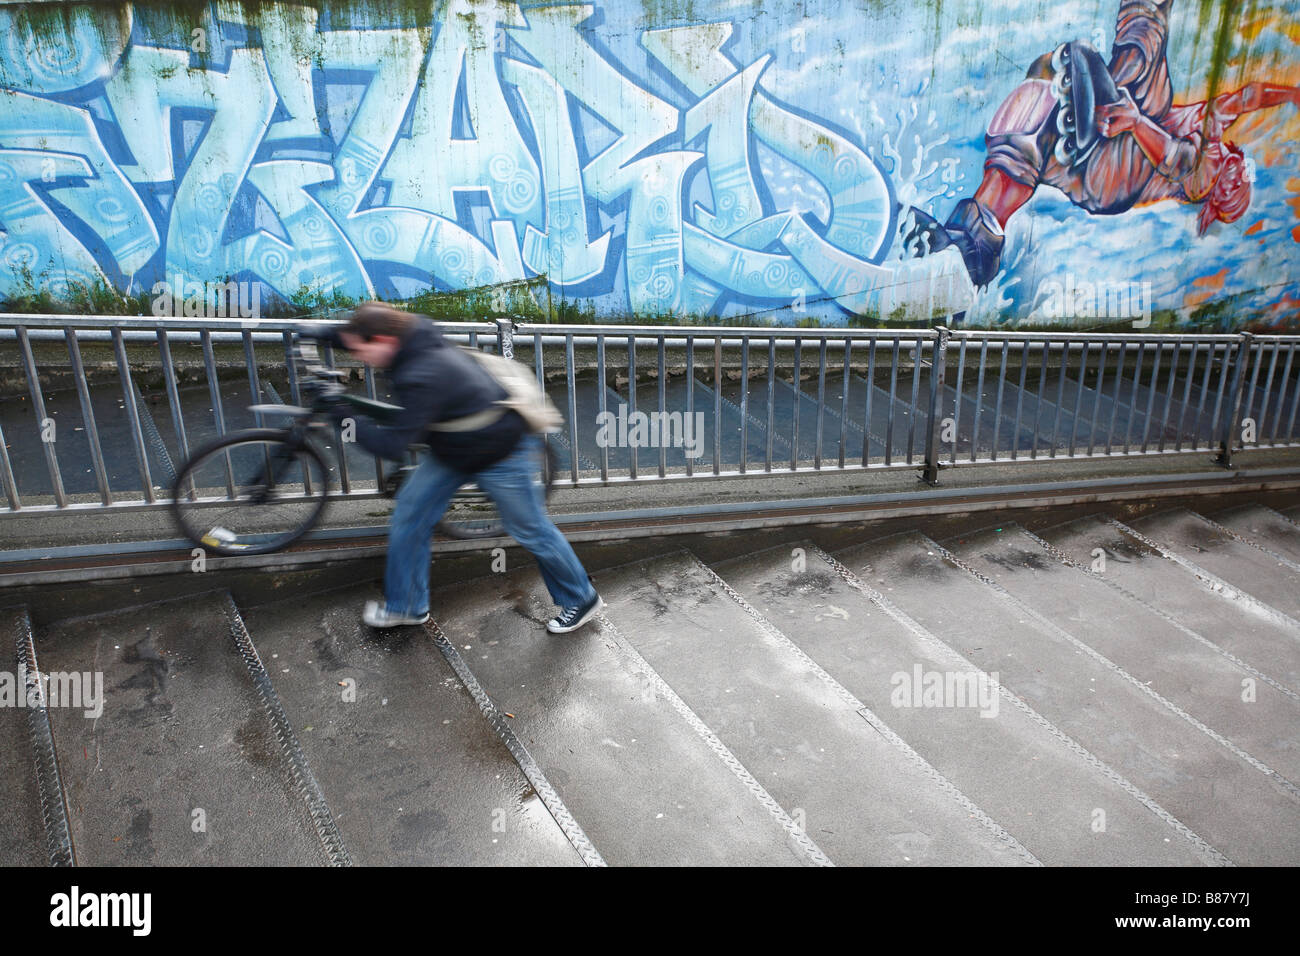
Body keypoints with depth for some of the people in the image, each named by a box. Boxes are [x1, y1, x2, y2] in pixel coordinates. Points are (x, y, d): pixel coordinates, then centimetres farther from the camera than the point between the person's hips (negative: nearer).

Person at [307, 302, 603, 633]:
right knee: (409, 514, 7)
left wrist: (346, 415, -28)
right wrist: (323, 332, 5)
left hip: (501, 454, -9)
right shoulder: (415, 336, -11)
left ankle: (581, 599, 30)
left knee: (531, 531, 7)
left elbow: (392, 447, -34)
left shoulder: (423, 377, -38)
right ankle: (406, 606, 25)